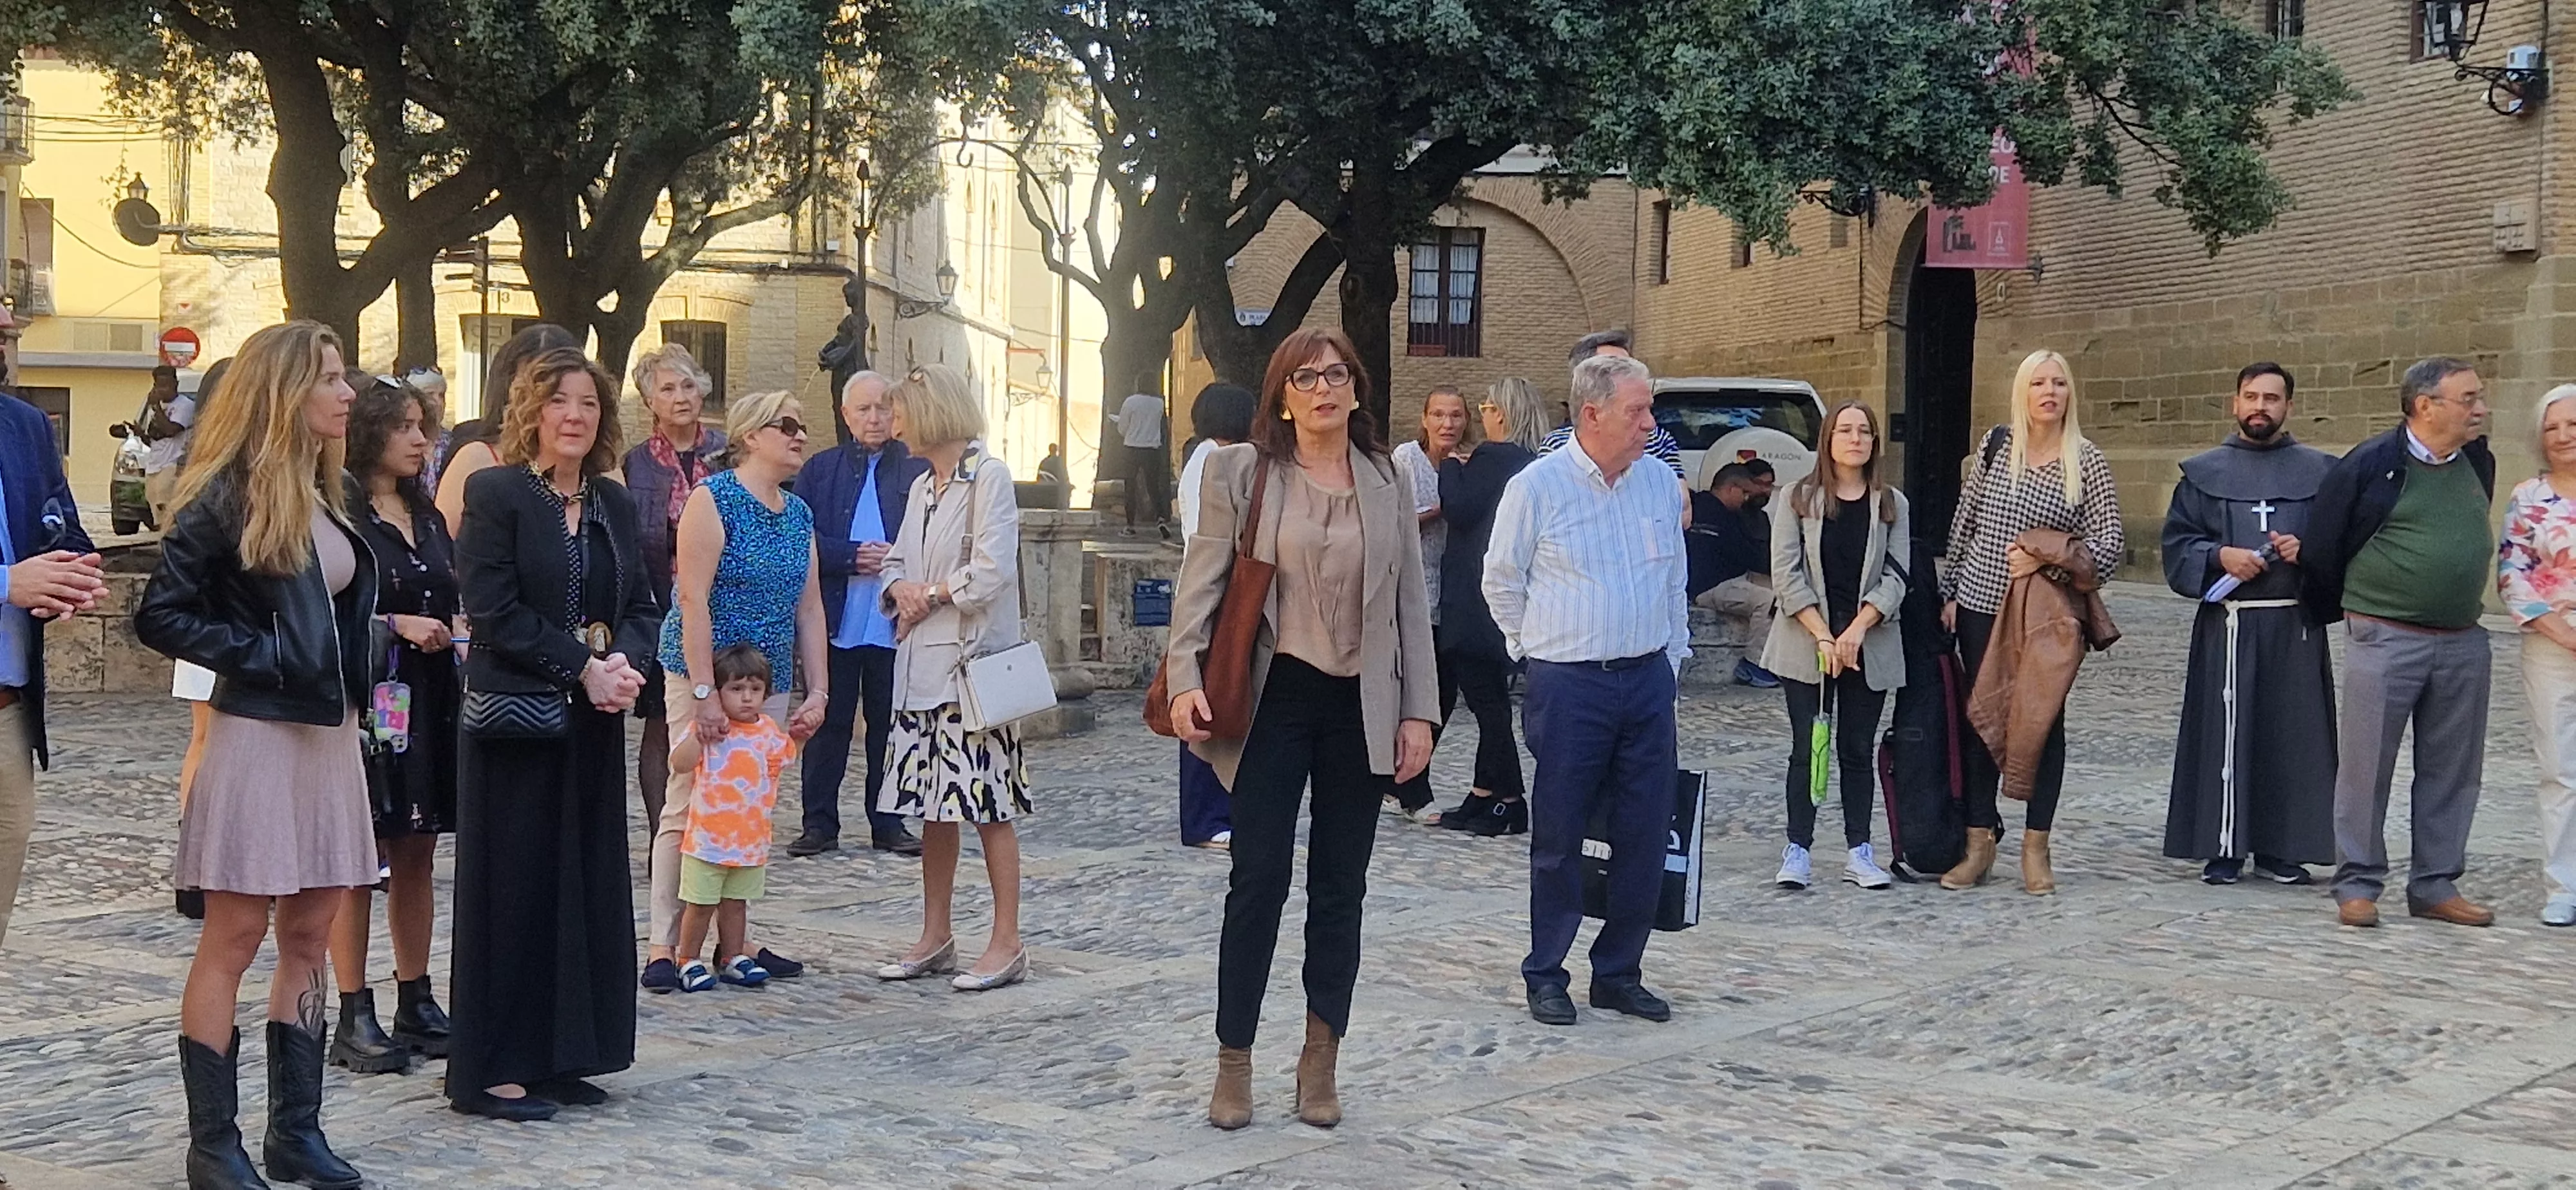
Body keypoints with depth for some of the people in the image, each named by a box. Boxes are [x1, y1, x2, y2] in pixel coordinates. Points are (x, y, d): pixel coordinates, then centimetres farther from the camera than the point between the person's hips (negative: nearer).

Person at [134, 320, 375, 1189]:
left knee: (309, 936, 10)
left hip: (329, 733, 8)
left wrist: (350, 677, 10)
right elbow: (161, 617, -14)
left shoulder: (327, 497, 12)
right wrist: (256, 655, -16)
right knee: (233, 939, -2)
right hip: (256, 735, -8)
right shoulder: (227, 497, -11)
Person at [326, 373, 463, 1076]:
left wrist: (458, 626, 3)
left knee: (417, 858, 11)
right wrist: (397, 626, -17)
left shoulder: (427, 516, 16)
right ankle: (355, 1018, 4)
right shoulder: (341, 515, -8)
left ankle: (416, 1004, 18)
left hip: (430, 702, 7)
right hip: (365, 701, -7)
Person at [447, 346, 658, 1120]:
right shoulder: (495, 494, -6)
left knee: (588, 884, 8)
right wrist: (583, 667, -16)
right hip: (515, 721, -6)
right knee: (511, 888, -1)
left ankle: (559, 1056, 18)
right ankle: (492, 1070, 6)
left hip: (592, 724, 6)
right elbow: (493, 609, -13)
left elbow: (640, 605, 12)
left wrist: (624, 662, -9)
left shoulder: (614, 504, 12)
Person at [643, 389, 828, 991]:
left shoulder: (799, 514, 11)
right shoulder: (714, 500, -10)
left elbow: (810, 608, 12)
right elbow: (693, 598, -16)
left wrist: (818, 691, 5)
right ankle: (664, 947, -1)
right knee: (687, 807, -6)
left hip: (770, 682, 7)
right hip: (701, 676, -7)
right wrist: (704, 692, -21)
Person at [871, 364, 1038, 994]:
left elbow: (992, 568, -17)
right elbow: (898, 564, 18)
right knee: (932, 805, 11)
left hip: (972, 660, -8)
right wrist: (902, 589, -4)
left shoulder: (988, 475, -8)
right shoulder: (921, 487, 18)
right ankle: (936, 939, 18)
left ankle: (1007, 943, -1)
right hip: (921, 665, 8)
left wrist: (932, 596, -8)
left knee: (987, 803, -6)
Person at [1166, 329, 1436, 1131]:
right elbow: (1201, 579, -4)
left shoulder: (1387, 483, 7)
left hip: (1361, 707, 3)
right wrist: (1185, 678, -17)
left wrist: (1419, 710, 2)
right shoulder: (1242, 472, -1)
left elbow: (1411, 602, 8)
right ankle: (1234, 1060, 8)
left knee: (1340, 887, 8)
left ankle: (1321, 1062, 18)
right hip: (1274, 700, -3)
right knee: (1259, 879, -3)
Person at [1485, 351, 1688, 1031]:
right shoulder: (1538, 487, -7)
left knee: (1645, 835, 5)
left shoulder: (1660, 486, 7)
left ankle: (1619, 973, 17)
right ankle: (1546, 976, 14)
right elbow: (1502, 583, 4)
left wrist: (1668, 662, 15)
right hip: (1569, 687, -4)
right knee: (1558, 838, 3)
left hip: (1648, 681, 4)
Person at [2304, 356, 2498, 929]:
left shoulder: (2479, 463, 7)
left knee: (2452, 770, 9)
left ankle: (2435, 885, 18)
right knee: (2366, 765, 0)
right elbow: (2323, 546, 0)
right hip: (2386, 640, -5)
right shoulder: (2370, 466, -9)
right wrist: (2336, 611, 11)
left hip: (2462, 642, 5)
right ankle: (2357, 885, 8)